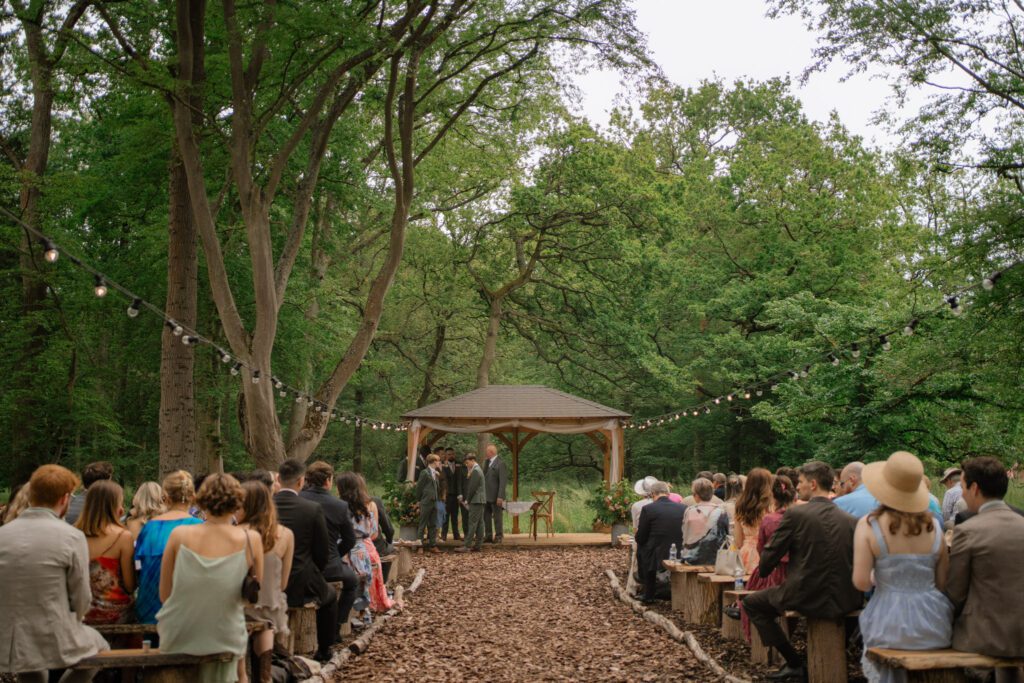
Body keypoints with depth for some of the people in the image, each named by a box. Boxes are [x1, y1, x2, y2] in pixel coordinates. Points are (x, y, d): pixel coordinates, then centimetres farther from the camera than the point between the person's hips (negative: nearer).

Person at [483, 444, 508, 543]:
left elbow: (503, 481, -16)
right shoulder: (487, 462, 13)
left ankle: (498, 537, 9)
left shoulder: (500, 463, -12)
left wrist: (500, 497, -18)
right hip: (486, 496, 8)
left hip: (496, 497, -8)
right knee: (486, 516, 10)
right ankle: (488, 536, 18)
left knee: (497, 517, 1)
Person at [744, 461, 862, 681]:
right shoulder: (851, 520, 0)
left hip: (808, 598, -5)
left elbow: (770, 556, -4)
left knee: (751, 603, 18)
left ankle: (795, 663, 13)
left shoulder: (795, 514, -10)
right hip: (846, 602, 5)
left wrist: (763, 571, 18)